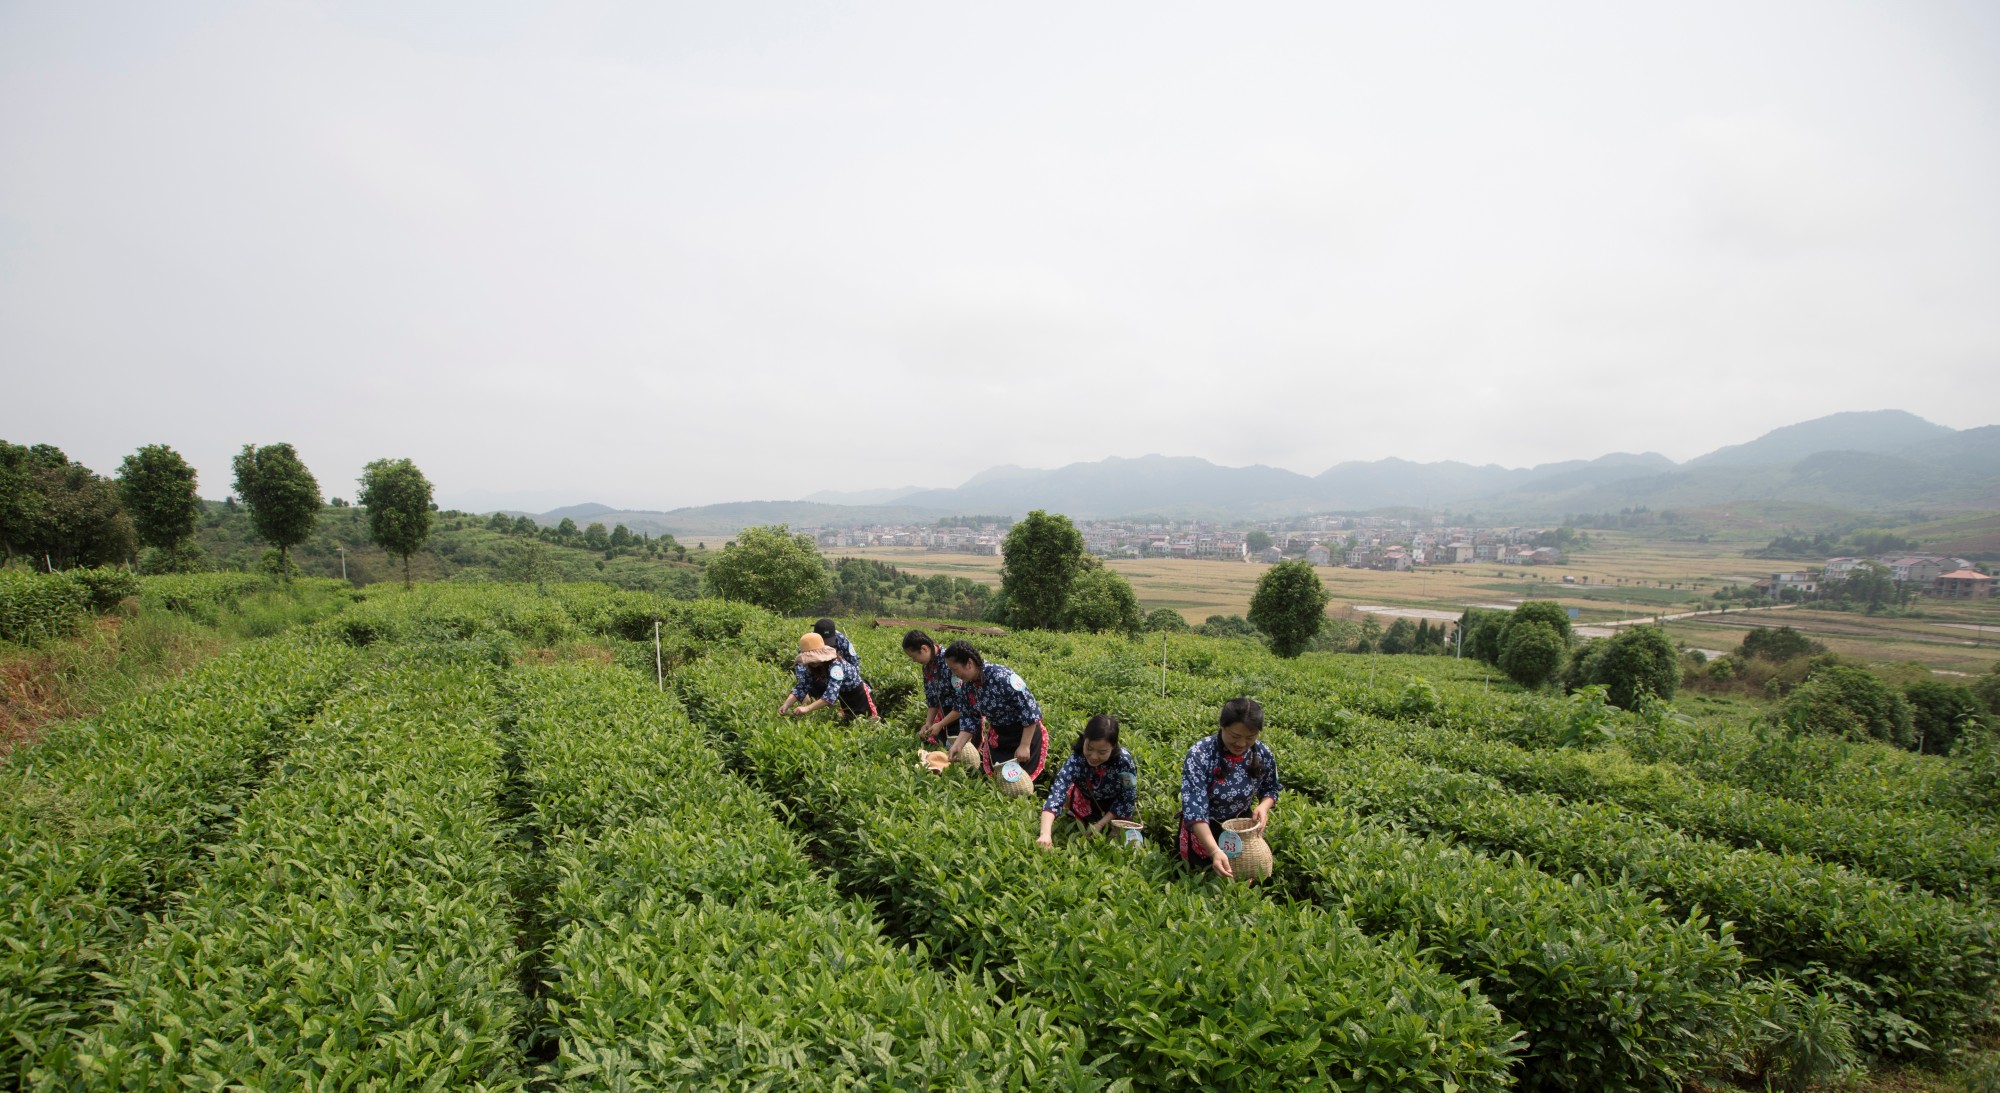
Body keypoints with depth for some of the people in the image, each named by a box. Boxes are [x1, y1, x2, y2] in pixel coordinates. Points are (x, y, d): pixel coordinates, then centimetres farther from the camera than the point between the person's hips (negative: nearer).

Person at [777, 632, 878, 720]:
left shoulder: (835, 666, -36)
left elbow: (831, 694, -45)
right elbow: (801, 687, -15)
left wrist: (807, 708, -52)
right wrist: (786, 704, -31)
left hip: (861, 697, -7)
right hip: (844, 699, 7)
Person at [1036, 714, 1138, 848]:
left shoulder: (1124, 761, -39)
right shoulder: (1076, 760, -40)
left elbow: (1127, 798, -22)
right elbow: (1057, 793, -50)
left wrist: (1101, 824, -24)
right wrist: (1045, 834, -64)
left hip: (1116, 801, 0)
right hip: (1086, 799, 1)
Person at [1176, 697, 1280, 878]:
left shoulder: (1263, 755, -15)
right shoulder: (1199, 755, -29)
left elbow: (1271, 789, 4)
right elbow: (1194, 808, -35)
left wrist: (1263, 806, -19)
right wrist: (1214, 851, -47)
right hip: (1203, 830, -3)